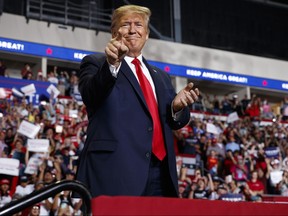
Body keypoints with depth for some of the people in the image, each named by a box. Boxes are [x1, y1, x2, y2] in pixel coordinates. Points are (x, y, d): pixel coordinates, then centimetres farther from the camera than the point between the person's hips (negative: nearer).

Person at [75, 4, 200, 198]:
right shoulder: (96, 63, 8)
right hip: (114, 171, -5)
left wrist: (177, 107, -3)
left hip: (159, 174, 5)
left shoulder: (160, 76, 26)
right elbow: (90, 95, -12)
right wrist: (112, 64, -30)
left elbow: (174, 122, 20)